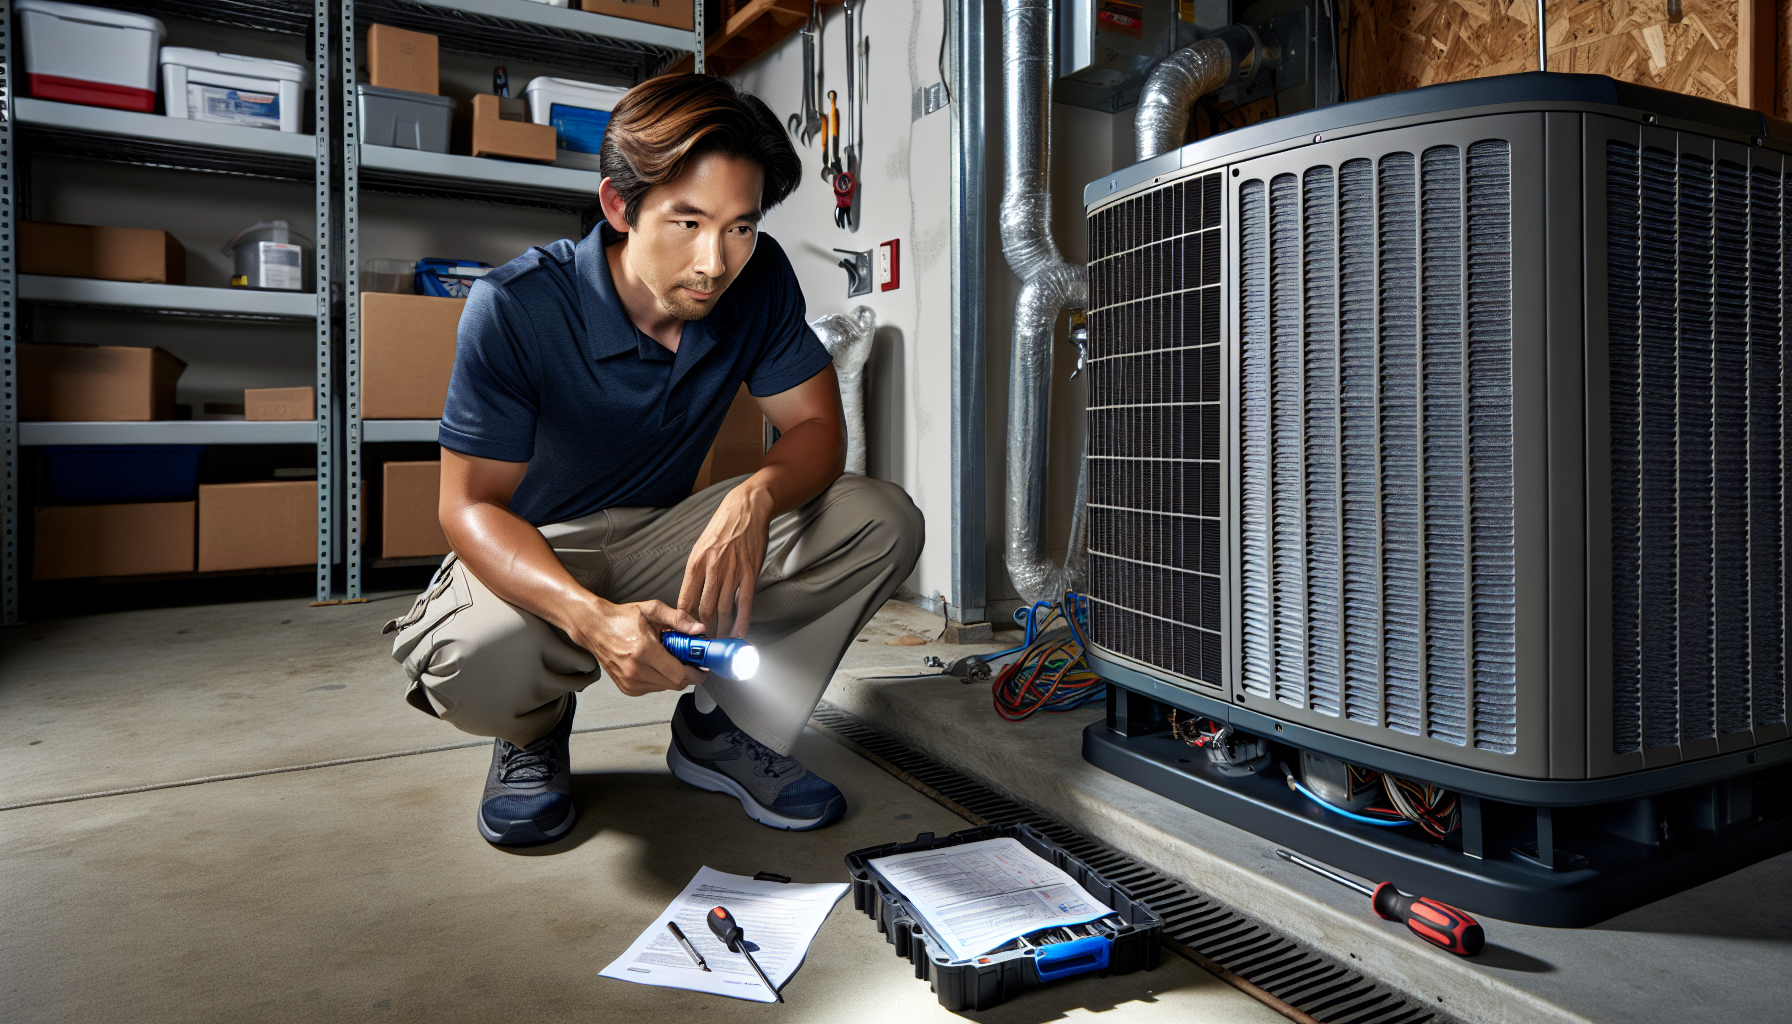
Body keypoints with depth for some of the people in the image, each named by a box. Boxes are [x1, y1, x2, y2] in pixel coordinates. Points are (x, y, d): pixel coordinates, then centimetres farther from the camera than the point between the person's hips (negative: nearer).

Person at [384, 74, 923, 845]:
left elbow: (816, 426, -9)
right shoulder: (515, 308, -24)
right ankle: (535, 731, 3)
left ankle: (720, 726, -2)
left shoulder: (760, 280, -13)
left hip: (668, 537, 4)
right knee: (480, 666, -38)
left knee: (883, 520, -17)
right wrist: (591, 616, -41)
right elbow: (471, 505, -21)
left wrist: (755, 498, -35)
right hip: (534, 552, -3)